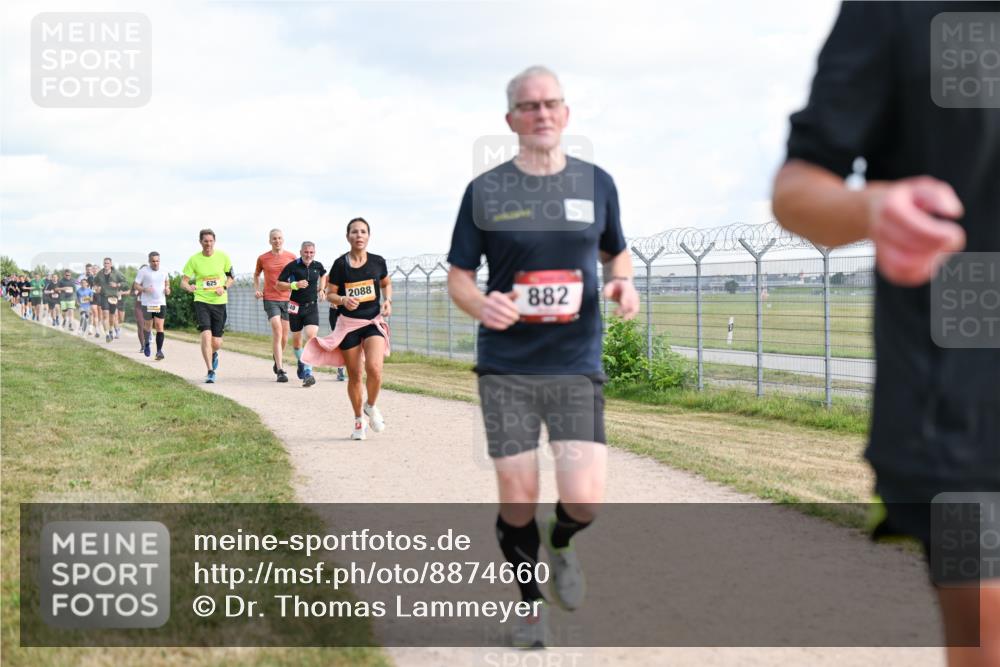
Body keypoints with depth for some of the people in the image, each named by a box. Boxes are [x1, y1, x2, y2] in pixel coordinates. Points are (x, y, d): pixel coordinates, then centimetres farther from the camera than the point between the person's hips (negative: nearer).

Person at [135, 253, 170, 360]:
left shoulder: (163, 272, 7)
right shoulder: (143, 271, -3)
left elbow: (167, 281, 26)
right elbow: (136, 286, -2)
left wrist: (167, 289, 5)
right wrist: (144, 289, -21)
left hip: (161, 303, 2)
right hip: (147, 303, -2)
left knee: (159, 326, -8)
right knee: (148, 325, 8)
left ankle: (159, 351, -7)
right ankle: (146, 344, 37)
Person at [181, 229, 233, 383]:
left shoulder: (223, 257, 0)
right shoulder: (194, 259, -3)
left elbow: (230, 277, 11)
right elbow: (183, 281, 0)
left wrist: (224, 288, -9)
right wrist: (189, 287, -23)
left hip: (219, 302, 1)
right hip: (201, 301, -1)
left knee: (216, 343, 4)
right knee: (206, 335, -19)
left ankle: (214, 354, 41)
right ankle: (210, 371, -12)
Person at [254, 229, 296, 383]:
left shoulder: (291, 257, 3)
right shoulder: (262, 258, 2)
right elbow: (256, 275, 19)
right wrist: (257, 289, 5)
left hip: (287, 299, 2)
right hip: (270, 299, -2)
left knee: (284, 336, 9)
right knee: (277, 332, -15)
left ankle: (277, 358, 40)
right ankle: (280, 371, -17)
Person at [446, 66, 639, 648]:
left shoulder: (596, 183, 5)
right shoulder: (485, 191, 0)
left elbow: (617, 252, 20)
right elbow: (458, 274, 5)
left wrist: (624, 283, -4)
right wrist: (480, 304, -17)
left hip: (577, 365, 1)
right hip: (506, 369, 0)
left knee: (584, 500, -11)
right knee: (517, 501, 2)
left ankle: (561, 544, 26)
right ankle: (532, 603, 28)